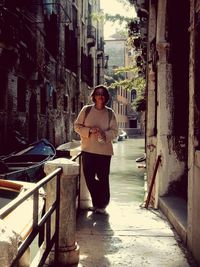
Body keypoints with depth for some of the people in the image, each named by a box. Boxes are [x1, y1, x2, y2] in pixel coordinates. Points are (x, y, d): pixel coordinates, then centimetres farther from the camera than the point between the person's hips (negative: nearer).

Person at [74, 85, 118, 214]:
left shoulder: (110, 113, 4)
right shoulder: (86, 110, 4)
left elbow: (115, 131, 3)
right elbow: (77, 126, 3)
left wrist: (104, 134, -16)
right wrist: (89, 130, -13)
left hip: (104, 151, -1)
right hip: (88, 150, 1)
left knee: (103, 179, 0)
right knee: (89, 178, 5)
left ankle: (102, 204, 16)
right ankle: (96, 203, 23)